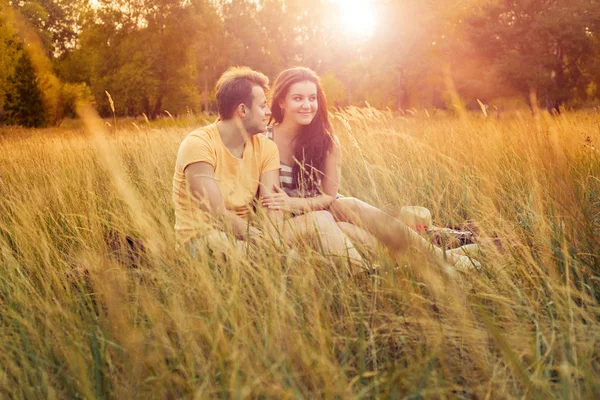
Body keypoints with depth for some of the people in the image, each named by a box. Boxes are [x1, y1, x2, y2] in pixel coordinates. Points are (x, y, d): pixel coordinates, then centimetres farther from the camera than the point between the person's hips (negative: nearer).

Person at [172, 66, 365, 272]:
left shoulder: (265, 147, 2)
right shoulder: (198, 145, -16)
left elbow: (272, 208, -10)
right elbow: (217, 213, -24)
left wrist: (271, 239, -32)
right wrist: (264, 241, -32)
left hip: (247, 231, 6)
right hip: (204, 237, -6)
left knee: (320, 219, -12)